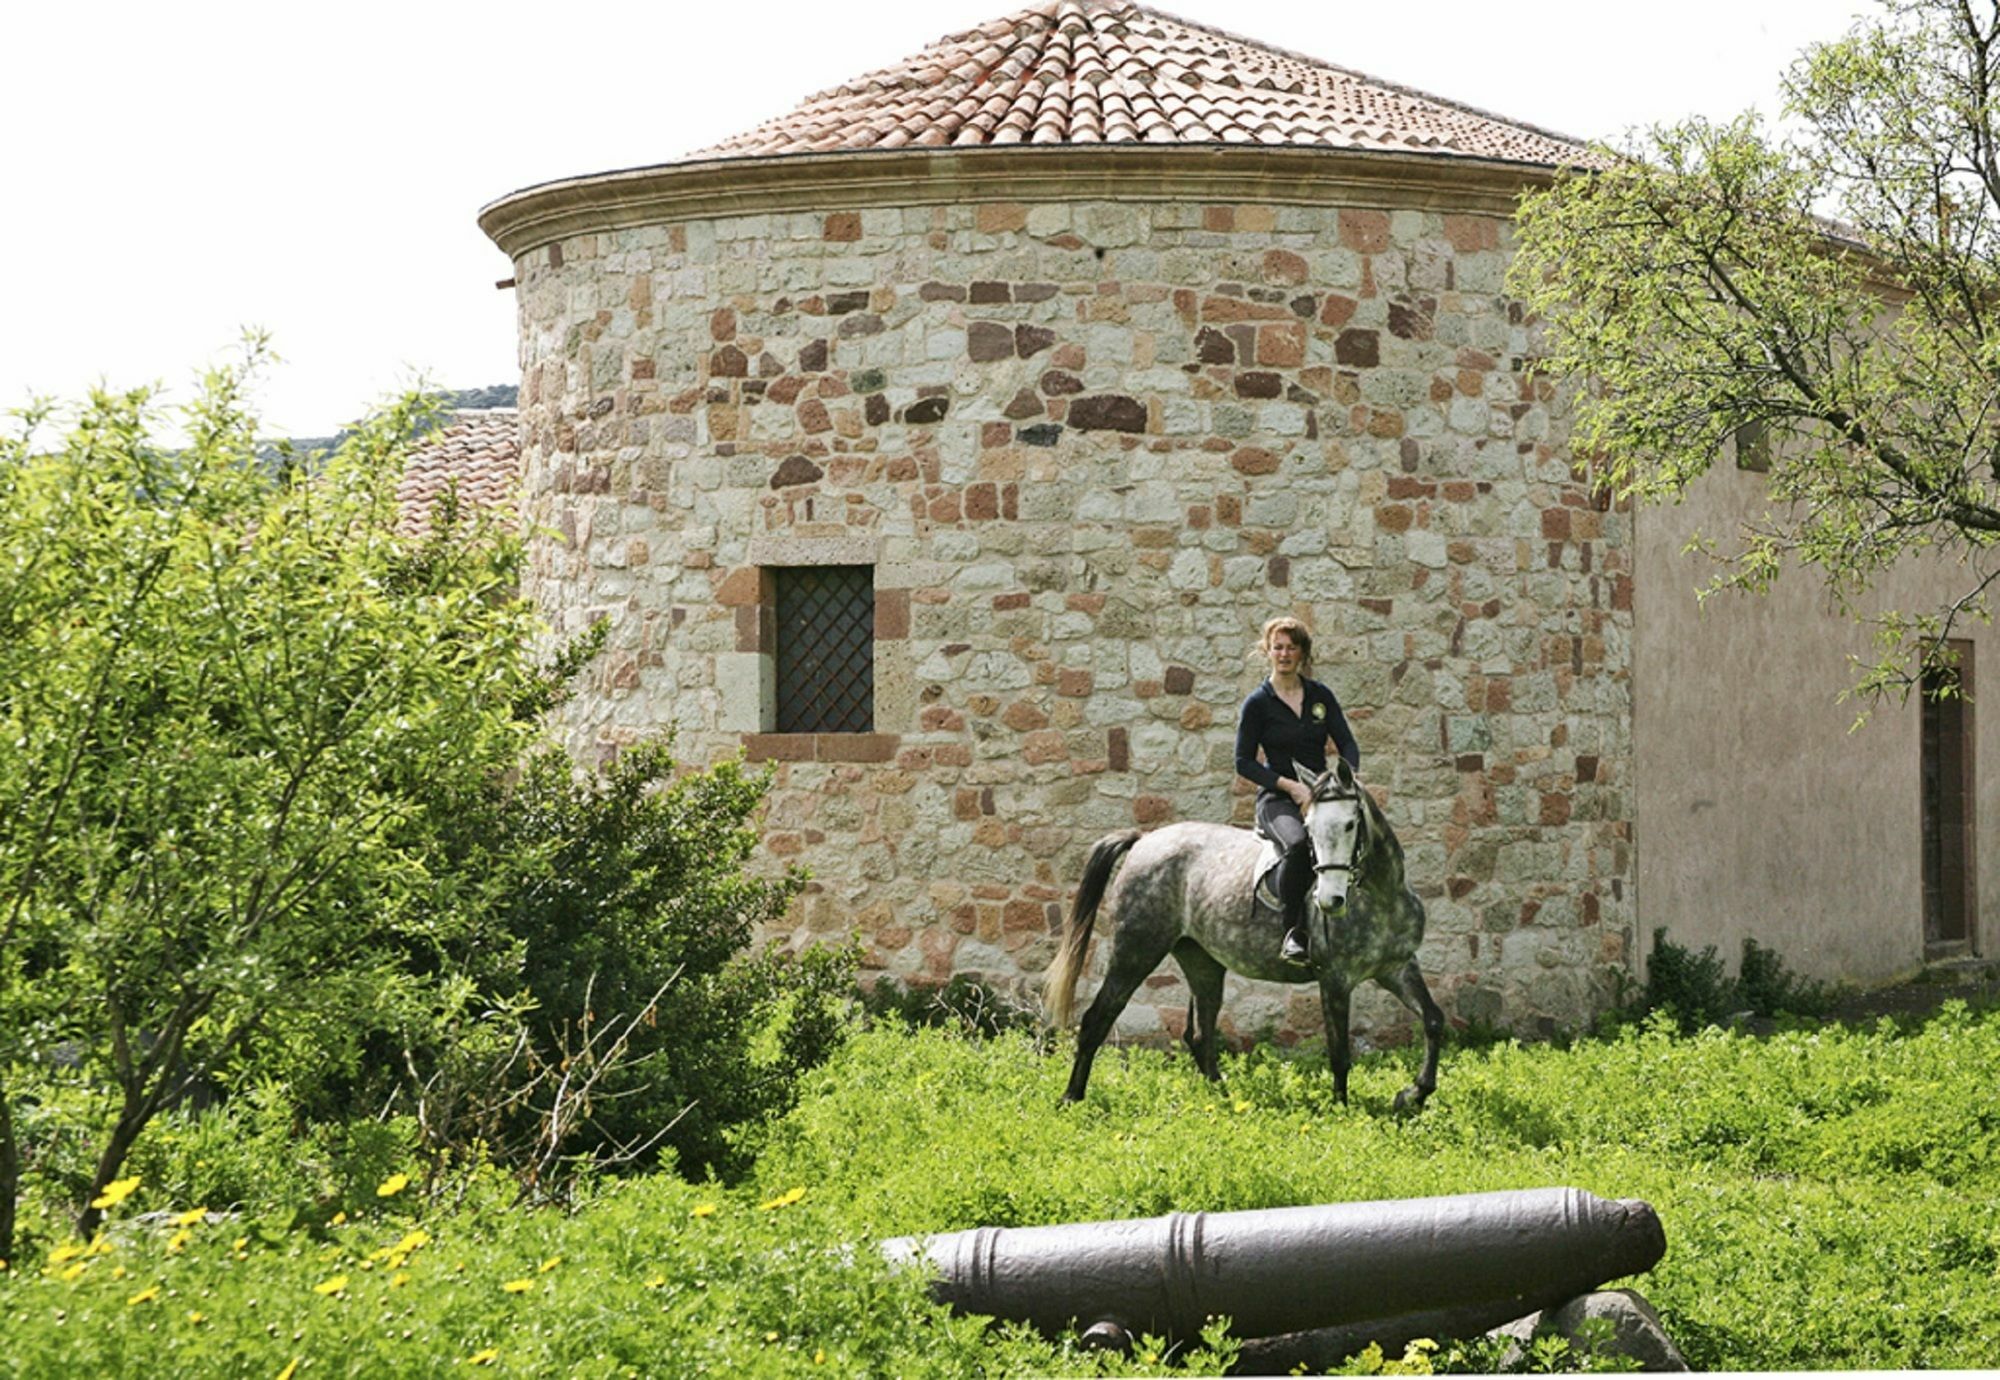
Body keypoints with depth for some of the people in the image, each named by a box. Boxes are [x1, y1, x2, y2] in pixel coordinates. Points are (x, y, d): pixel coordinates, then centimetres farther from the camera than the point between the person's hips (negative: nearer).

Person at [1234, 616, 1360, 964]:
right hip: (1277, 798, -4)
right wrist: (1289, 785, -15)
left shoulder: (1321, 696, 11)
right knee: (1299, 844, -37)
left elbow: (1347, 744, 10)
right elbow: (1244, 762, -1)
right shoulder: (1258, 703, 0)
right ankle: (1292, 933, -30)